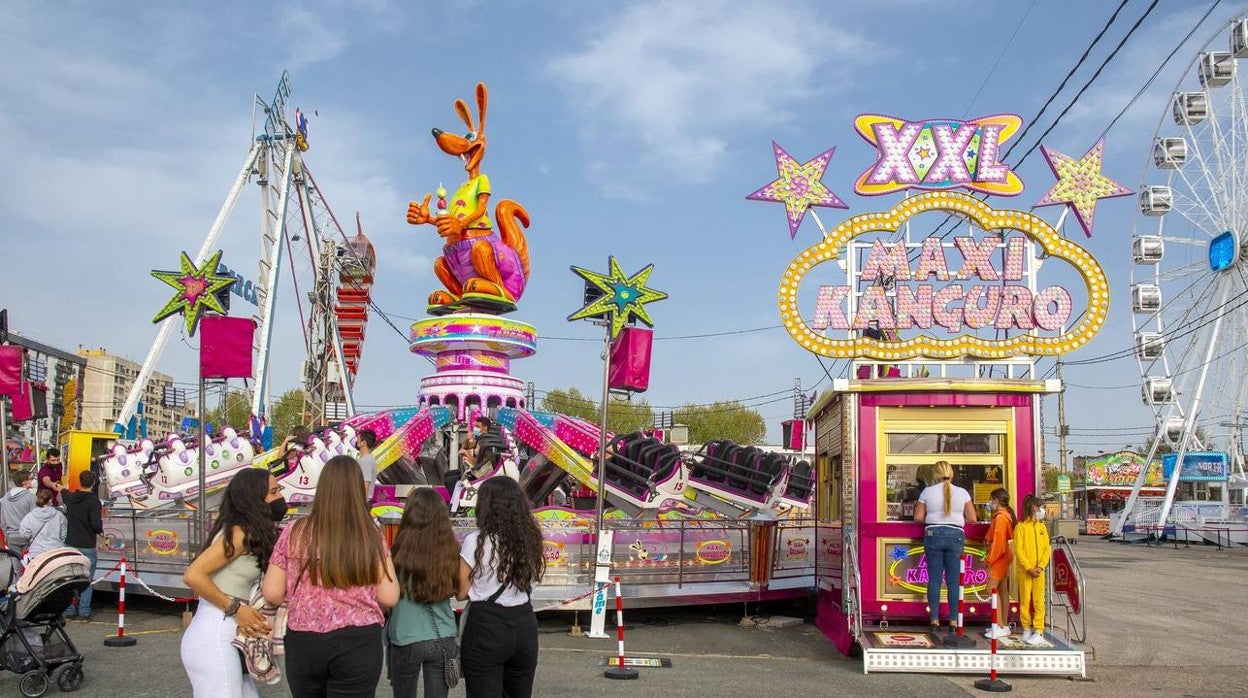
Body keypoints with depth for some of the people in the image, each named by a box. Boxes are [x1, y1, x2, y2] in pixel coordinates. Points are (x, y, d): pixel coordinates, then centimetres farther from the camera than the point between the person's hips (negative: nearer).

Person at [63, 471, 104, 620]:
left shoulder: (70, 498, 1)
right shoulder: (94, 501, -16)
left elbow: (64, 494, 27)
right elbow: (96, 524, -24)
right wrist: (101, 529, -1)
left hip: (70, 545, 5)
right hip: (87, 547, -5)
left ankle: (69, 610, 16)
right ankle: (84, 612, 4)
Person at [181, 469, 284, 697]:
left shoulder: (252, 534, 14)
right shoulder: (238, 533, -14)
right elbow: (193, 575, -21)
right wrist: (235, 608, -17)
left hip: (227, 638, 9)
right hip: (214, 641, -9)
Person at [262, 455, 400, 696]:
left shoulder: (295, 532, -2)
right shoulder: (371, 536, -4)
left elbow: (272, 594, 2)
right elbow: (389, 598, -5)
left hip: (302, 643, 2)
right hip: (358, 643, -1)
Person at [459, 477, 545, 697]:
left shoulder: (476, 542, -10)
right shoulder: (530, 541, 5)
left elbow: (461, 592, -5)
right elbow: (530, 581, 10)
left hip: (486, 627, -5)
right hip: (524, 624, 5)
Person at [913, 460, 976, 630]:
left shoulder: (927, 491, 0)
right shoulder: (962, 493, 1)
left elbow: (918, 517, 1)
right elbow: (972, 518, 3)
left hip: (933, 534, 0)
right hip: (955, 535, 1)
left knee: (934, 578, 4)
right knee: (953, 580, 4)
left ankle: (934, 619, 4)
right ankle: (953, 620, 4)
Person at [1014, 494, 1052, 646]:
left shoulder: (1042, 527, 10)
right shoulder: (1021, 526, -2)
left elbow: (1047, 549, 6)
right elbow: (1018, 551, -6)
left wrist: (1041, 567, -8)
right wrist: (1029, 568, -13)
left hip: (1039, 570, 3)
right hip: (1024, 570, -3)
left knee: (1038, 601, 0)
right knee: (1025, 600, 3)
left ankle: (1039, 632, 2)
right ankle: (1027, 629, 13)